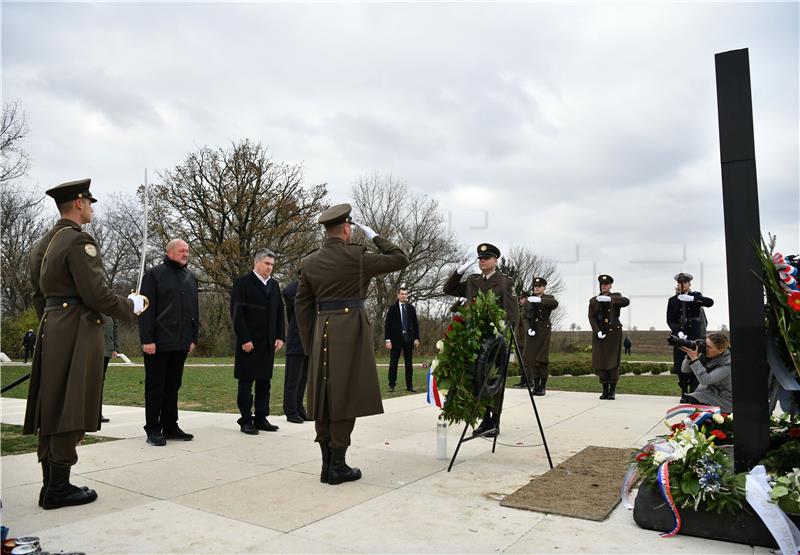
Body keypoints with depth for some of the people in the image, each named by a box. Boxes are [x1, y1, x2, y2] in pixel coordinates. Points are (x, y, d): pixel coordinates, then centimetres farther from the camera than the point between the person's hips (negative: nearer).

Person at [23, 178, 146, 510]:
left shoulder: (44, 243, 16)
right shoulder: (80, 241, -13)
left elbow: (39, 295, 20)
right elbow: (96, 294, -18)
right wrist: (131, 306, -4)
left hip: (51, 330, 9)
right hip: (77, 333, -9)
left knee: (51, 411, 12)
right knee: (70, 412, -3)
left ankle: (51, 484, 20)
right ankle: (59, 488, 3)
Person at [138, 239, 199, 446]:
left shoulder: (191, 277, 14)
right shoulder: (154, 274, -2)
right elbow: (147, 309, -8)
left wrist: (193, 337, 11)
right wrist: (147, 339, -14)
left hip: (181, 343, 5)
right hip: (158, 342, -5)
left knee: (173, 386, 12)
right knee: (155, 387, 3)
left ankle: (170, 427, 20)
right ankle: (153, 429, 11)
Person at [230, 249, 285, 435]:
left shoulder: (274, 285, 14)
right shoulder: (242, 283, -5)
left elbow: (279, 312, 15)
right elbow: (236, 313, -10)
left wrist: (280, 337, 6)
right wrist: (244, 339, -15)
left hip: (268, 343, 6)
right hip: (249, 343, -6)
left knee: (264, 382, 10)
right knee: (246, 382, 2)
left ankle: (261, 419, 18)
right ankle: (246, 420, 9)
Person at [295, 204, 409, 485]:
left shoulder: (309, 261, 9)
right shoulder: (356, 256, -7)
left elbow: (302, 305, 11)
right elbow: (400, 259, 0)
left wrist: (309, 344, 16)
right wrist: (374, 236, 9)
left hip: (322, 332, 6)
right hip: (351, 330, -5)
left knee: (323, 400, 10)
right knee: (345, 397, 0)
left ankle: (327, 464, 18)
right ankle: (338, 466, 5)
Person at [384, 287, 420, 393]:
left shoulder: (411, 308, 9)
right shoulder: (392, 308, 0)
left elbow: (415, 324, 10)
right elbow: (387, 324, -3)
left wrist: (416, 338, 3)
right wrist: (387, 339, -9)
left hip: (408, 339, 2)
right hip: (396, 338, -2)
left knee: (409, 363, 6)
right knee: (393, 362, 3)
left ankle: (409, 385, 11)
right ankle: (392, 384, 12)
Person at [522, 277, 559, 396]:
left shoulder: (548, 298, 4)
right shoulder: (529, 300, 12)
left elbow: (555, 304, -20)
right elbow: (524, 316, 8)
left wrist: (539, 300, -32)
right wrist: (528, 328, -8)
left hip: (543, 332, -3)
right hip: (531, 333, 3)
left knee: (542, 359, -3)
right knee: (531, 358, 2)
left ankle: (543, 386, 5)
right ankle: (536, 385, 10)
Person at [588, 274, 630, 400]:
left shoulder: (616, 297, 6)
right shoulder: (593, 301, 10)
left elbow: (626, 302, -17)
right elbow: (591, 317, 1)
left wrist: (609, 299, -31)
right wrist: (597, 331, -14)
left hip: (614, 333, -2)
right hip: (600, 334, 2)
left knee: (613, 362, -4)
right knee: (600, 362, 0)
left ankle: (612, 391, 3)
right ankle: (605, 390, 7)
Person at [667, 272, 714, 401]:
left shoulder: (696, 296, 6)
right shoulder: (673, 300, 8)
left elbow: (710, 302, -13)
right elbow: (669, 320, 3)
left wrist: (692, 299, -24)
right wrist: (678, 331, -12)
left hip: (695, 335, -1)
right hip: (680, 335, 1)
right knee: (681, 365, -2)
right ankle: (684, 393, 5)